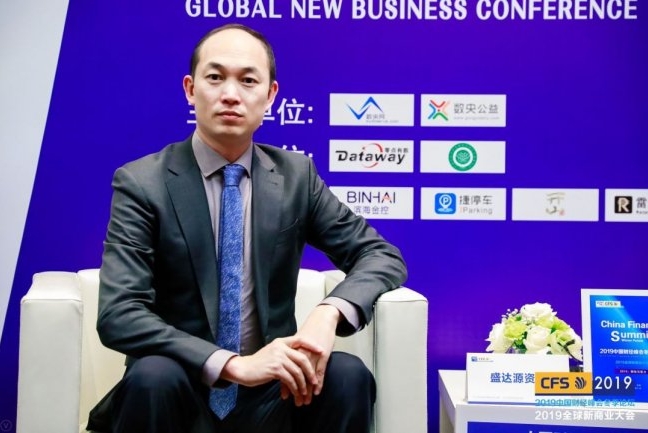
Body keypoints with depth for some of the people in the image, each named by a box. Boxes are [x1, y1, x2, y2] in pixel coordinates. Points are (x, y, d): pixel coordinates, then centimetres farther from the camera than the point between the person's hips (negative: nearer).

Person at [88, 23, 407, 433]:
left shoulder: (296, 175, 2)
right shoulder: (141, 183, -8)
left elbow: (383, 255, 1)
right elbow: (118, 315, -17)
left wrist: (330, 312, -20)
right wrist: (233, 364, -30)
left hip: (270, 389, 3)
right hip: (178, 389, -2)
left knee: (348, 374, -26)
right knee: (153, 376, -34)